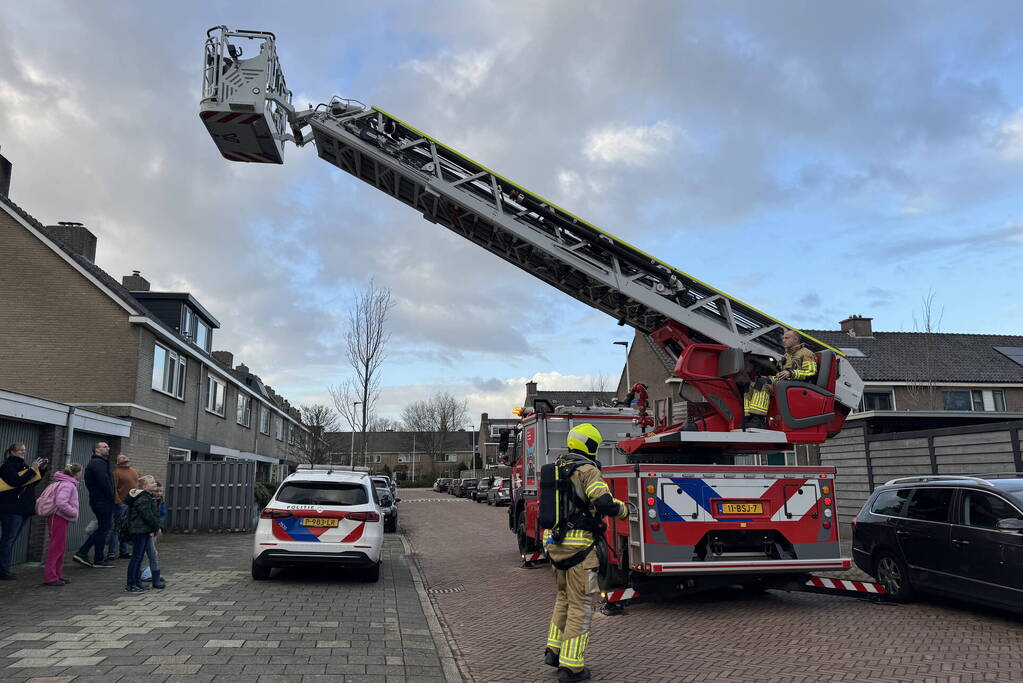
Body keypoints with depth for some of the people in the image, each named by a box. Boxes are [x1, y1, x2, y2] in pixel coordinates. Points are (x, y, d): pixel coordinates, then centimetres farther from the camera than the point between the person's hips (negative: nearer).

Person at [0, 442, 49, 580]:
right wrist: (32, 469, -19)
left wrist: (41, 469, 9)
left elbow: (34, 481, 22)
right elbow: (16, 481, -20)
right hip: (11, 509, -8)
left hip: (24, 509, 8)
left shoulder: (23, 466, 18)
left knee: (11, 539, 10)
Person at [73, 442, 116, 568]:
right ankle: (99, 560, 6)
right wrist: (111, 497, -12)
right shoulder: (99, 463, -13)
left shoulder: (93, 463, 20)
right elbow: (104, 482, -23)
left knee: (102, 529, 16)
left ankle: (82, 553, 14)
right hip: (103, 501, -10)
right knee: (103, 529, -1)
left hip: (97, 500, 10)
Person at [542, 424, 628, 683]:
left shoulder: (557, 468, 13)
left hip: (554, 542, 8)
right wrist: (624, 509, -3)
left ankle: (554, 649, 27)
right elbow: (604, 504, -22)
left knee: (564, 596, 25)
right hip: (578, 545, -8)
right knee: (580, 604, 1)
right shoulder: (587, 469, -12)